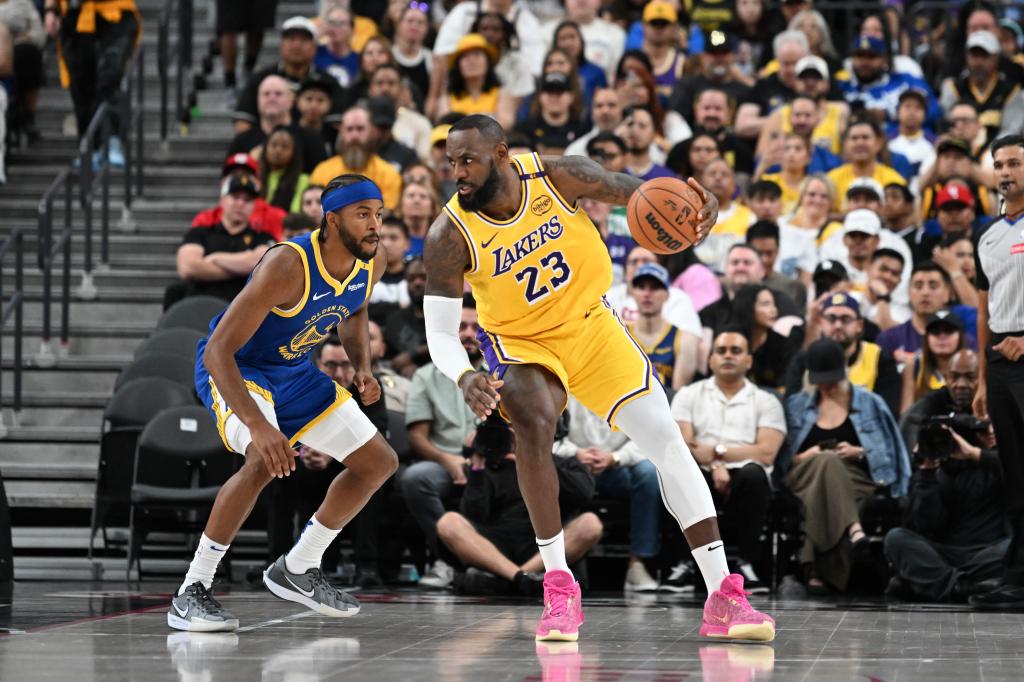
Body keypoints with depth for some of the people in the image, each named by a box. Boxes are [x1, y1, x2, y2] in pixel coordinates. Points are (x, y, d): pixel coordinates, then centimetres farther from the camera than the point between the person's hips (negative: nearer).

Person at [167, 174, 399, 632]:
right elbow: (217, 350, -37)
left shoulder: (372, 263, -11)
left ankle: (297, 569, 22)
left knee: (380, 461, 8)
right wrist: (258, 425, -47)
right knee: (266, 458, -35)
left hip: (293, 371, 8)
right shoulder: (288, 266, -34)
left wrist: (362, 367, -3)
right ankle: (191, 592, -24)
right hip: (232, 369, -8)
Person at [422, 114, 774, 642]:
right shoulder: (450, 237, -22)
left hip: (591, 326, 2)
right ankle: (558, 589, -22)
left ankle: (723, 598, -1)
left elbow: (633, 191, -7)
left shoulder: (558, 177, -20)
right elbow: (439, 330, -20)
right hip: (521, 344, -2)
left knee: (666, 439, -6)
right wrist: (464, 378, -41)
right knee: (533, 424, -33)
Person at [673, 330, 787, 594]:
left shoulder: (765, 402, 15)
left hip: (743, 481, 0)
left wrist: (717, 451, -6)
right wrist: (714, 466, -15)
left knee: (753, 473, -37)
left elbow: (766, 453, -1)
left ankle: (746, 563, -26)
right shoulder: (689, 396, 17)